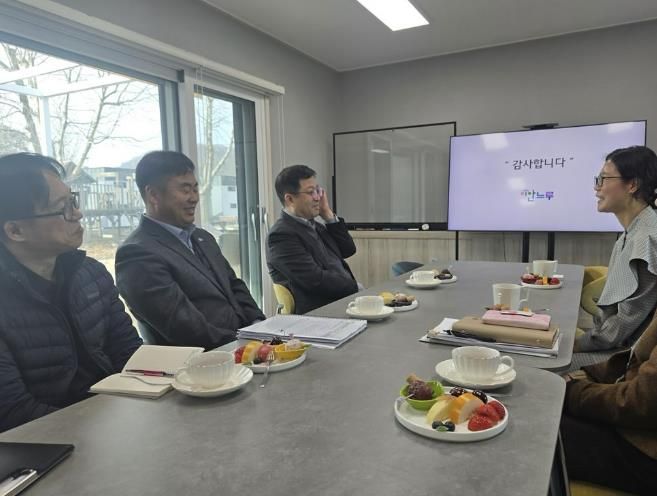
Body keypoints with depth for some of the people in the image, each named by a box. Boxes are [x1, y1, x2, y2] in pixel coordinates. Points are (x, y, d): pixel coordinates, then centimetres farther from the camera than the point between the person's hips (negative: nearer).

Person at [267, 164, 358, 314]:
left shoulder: (312, 225, 15)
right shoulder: (281, 235, -12)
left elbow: (348, 250, 13)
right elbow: (316, 281, -19)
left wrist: (328, 215, 6)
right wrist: (356, 287, -9)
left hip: (345, 299, 8)